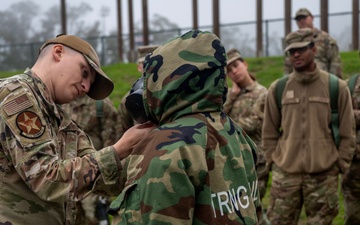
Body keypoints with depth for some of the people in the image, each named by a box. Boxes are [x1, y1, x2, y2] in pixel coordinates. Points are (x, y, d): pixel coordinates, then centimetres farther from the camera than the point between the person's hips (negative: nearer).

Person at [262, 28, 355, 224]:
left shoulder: (337, 87, 0)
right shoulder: (277, 88, 5)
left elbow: (347, 133, 4)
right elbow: (269, 132, 11)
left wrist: (340, 164, 1)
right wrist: (272, 160, 5)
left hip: (324, 174, -1)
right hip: (285, 172, 1)